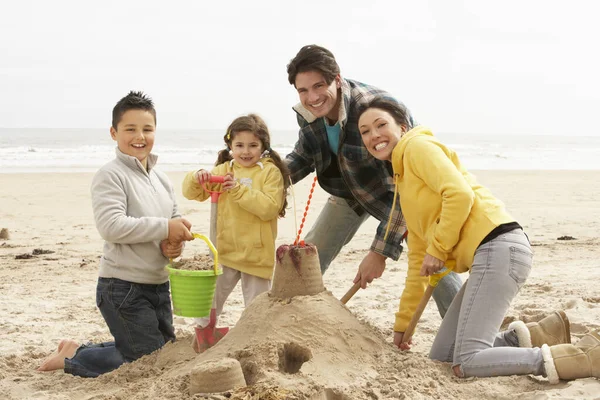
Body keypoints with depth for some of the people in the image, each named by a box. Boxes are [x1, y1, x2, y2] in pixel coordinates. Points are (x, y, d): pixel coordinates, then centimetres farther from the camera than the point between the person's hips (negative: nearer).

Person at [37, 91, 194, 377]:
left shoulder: (161, 180, 12)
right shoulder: (110, 176, -12)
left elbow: (175, 223, 18)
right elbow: (111, 227, -24)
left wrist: (176, 244, -6)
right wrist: (165, 227, -23)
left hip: (158, 285, 8)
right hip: (122, 287, -8)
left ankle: (77, 351, 26)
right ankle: (72, 357, 11)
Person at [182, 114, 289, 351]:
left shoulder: (270, 172, -5)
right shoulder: (223, 171, 7)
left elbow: (269, 208, -17)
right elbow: (191, 194, 6)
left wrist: (239, 190, -23)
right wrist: (196, 179, -16)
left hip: (257, 253, -3)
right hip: (225, 250, 3)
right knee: (210, 299, 6)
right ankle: (202, 334, 25)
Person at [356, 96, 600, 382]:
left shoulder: (418, 146, 2)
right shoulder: (402, 180, 28)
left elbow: (460, 194, -15)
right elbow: (417, 262, 29)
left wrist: (437, 249, -8)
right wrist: (402, 324, 30)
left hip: (498, 247, -10)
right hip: (488, 256, 10)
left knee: (465, 364, -17)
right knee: (440, 356, 9)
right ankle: (527, 337, 9)